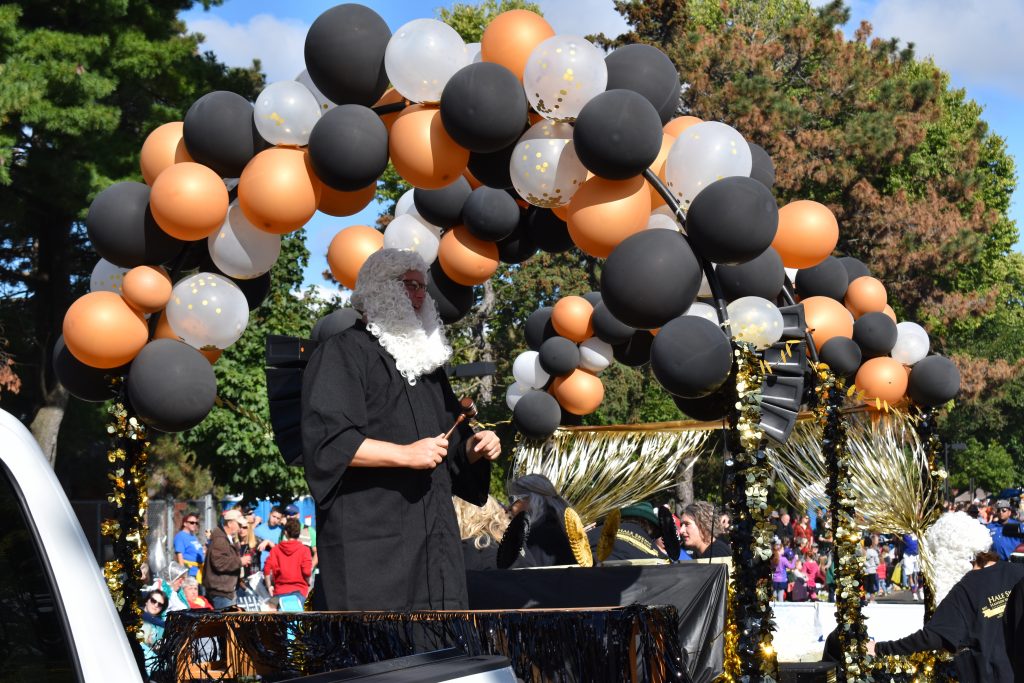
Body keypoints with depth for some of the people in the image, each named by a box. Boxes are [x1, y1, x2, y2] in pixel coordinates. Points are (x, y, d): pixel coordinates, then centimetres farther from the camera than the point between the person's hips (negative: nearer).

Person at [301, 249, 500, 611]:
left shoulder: (426, 358, 24)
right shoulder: (343, 353, -2)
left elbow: (452, 441, 29)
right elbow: (326, 440, -14)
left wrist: (475, 446, 6)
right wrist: (405, 454, -22)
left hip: (433, 535, 8)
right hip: (369, 537, -8)